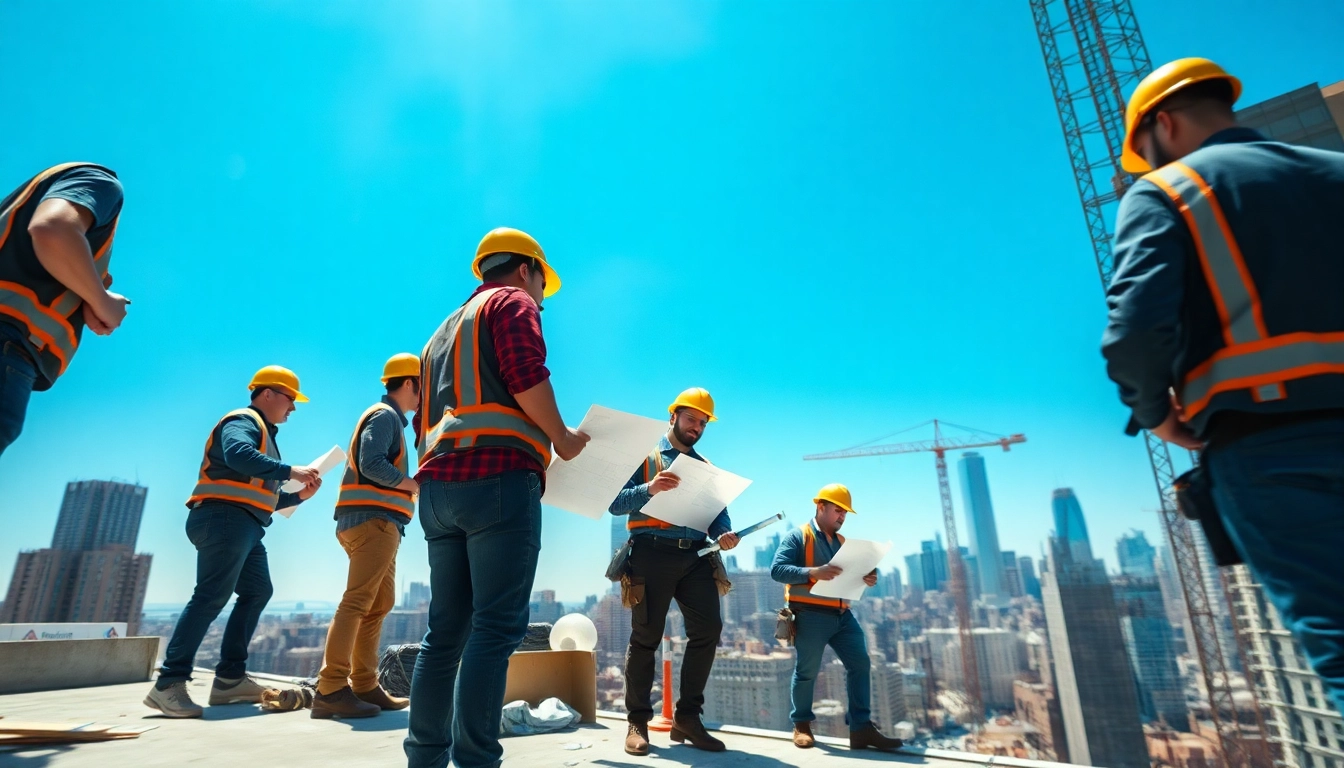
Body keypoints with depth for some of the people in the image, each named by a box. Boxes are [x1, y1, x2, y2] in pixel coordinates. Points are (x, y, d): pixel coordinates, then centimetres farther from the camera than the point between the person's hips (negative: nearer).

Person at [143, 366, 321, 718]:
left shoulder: (263, 433, 27)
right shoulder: (243, 421, -3)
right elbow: (238, 456, -28)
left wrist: (299, 495, 15)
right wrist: (290, 470, -24)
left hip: (245, 527, 10)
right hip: (225, 519, -10)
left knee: (257, 592, 8)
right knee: (210, 597, -13)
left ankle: (230, 679, 10)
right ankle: (168, 684, -10)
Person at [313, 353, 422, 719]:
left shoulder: (387, 418, 24)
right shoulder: (385, 415, -6)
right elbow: (371, 464, -20)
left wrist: (409, 486, 11)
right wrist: (416, 485, -12)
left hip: (375, 523, 10)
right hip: (374, 520, -10)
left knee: (380, 604, 10)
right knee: (357, 602, -12)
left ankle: (364, 686, 13)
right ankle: (331, 690, -12)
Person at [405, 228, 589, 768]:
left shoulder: (445, 331, 30)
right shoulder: (512, 302, 6)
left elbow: (423, 425, 26)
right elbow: (526, 377, -13)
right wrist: (562, 438, -1)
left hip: (438, 486, 8)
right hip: (499, 479, -8)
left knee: (446, 631, 10)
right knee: (497, 626, -9)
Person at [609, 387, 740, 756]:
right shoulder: (644, 457, 6)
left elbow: (718, 511, 13)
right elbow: (616, 503, -4)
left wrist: (724, 533, -10)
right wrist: (649, 489, -23)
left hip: (695, 557, 4)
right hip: (652, 553, -4)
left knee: (708, 628, -5)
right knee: (646, 638, 2)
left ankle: (687, 716, 10)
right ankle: (638, 722, 16)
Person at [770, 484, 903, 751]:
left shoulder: (842, 542, 18)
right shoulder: (797, 536, -4)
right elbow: (776, 570, -15)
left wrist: (866, 579, -4)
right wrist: (813, 572, -29)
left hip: (842, 614, 7)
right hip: (811, 615, -7)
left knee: (860, 664, 1)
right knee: (807, 671, 1)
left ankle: (861, 728, 7)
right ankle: (801, 725, 18)